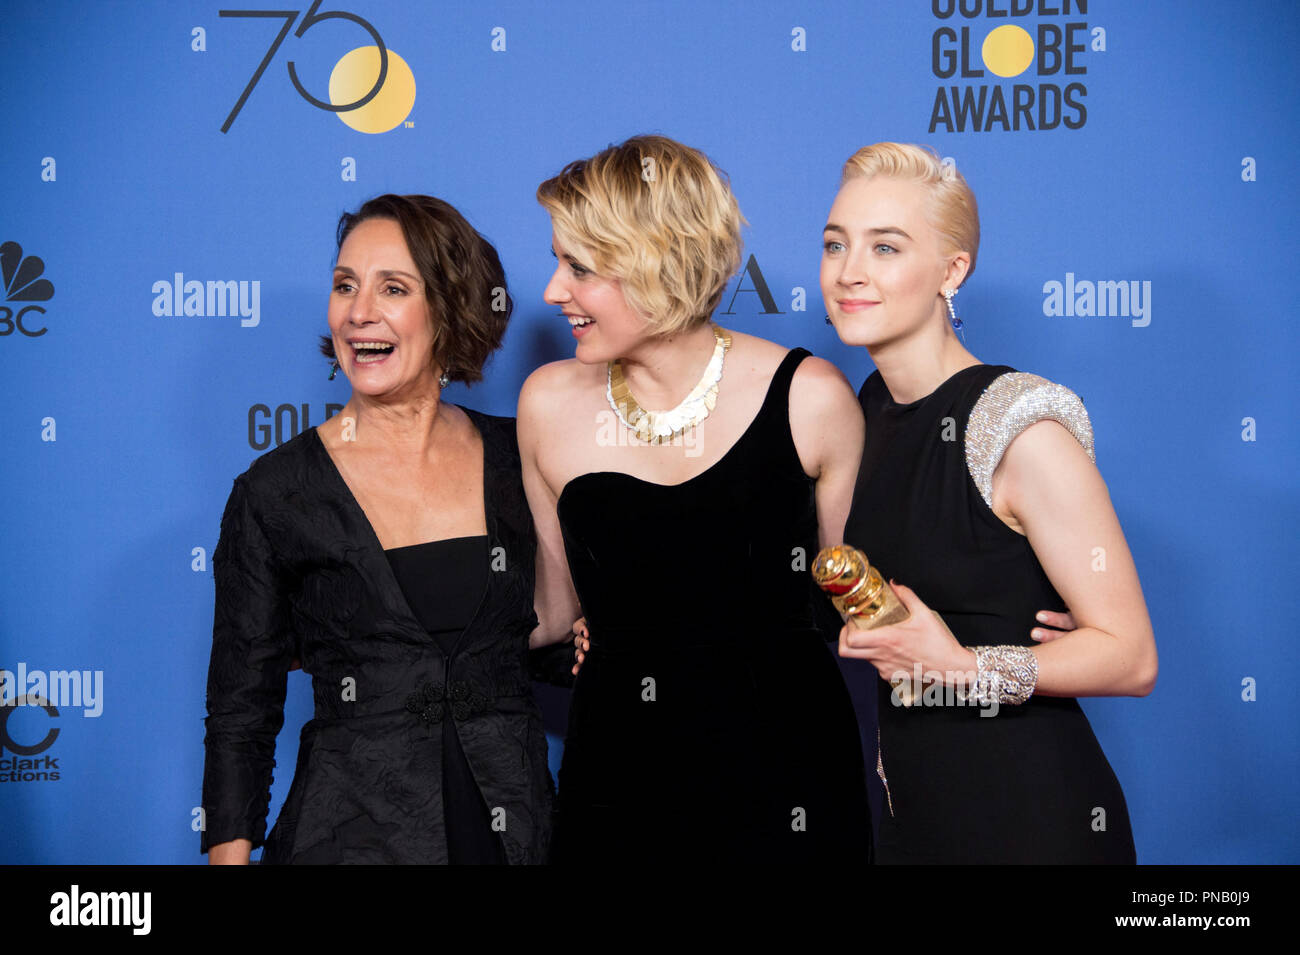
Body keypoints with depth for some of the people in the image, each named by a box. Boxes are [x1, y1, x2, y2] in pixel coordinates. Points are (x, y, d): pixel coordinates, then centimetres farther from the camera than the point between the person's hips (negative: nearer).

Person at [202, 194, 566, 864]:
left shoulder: (518, 458, 2)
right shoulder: (274, 492, -5)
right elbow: (241, 709, -2)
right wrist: (230, 852, -10)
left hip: (517, 827, 2)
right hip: (349, 831, -2)